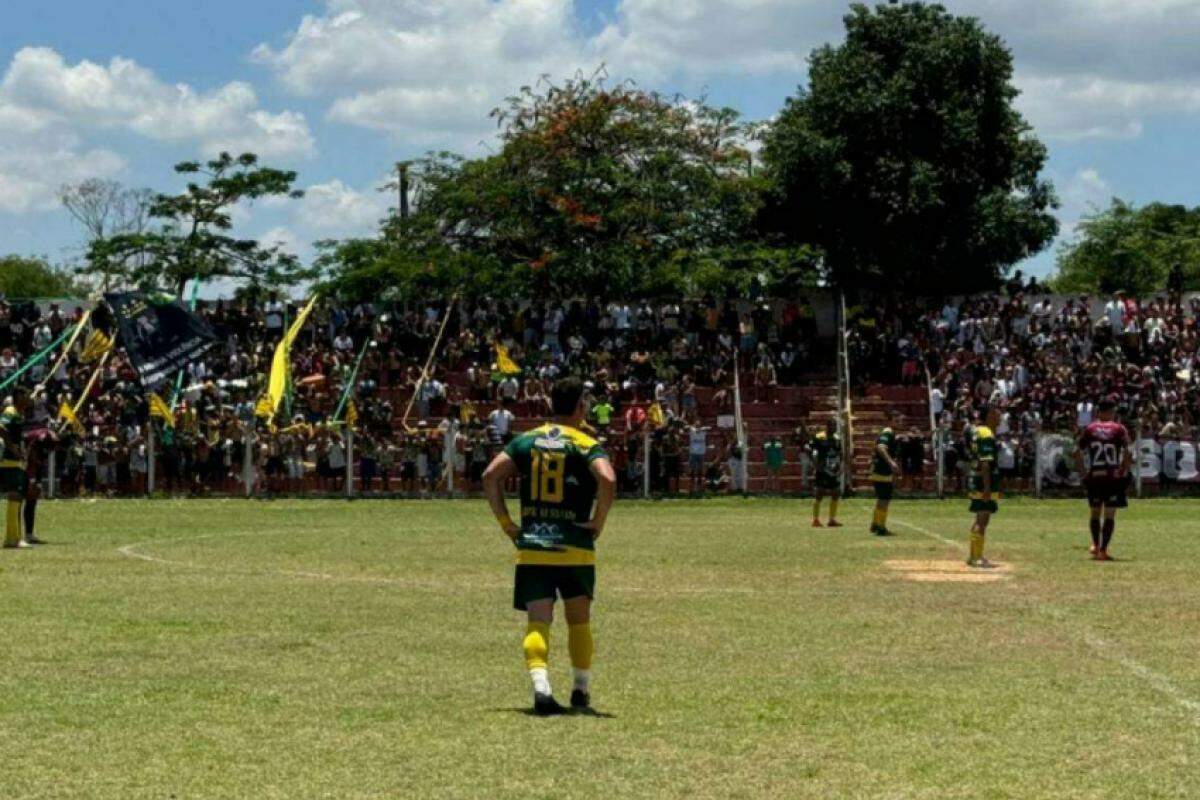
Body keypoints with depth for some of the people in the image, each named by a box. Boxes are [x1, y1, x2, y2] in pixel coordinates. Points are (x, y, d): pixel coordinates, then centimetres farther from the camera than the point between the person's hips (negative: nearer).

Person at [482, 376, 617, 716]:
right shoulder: (586, 445, -4)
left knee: (538, 621, -2)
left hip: (531, 548, 2)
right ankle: (582, 691, 21)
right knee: (579, 620, 16)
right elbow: (608, 480, -22)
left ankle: (541, 687, -22)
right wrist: (598, 522, -9)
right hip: (575, 549, -2)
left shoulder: (526, 441, 8)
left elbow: (491, 476, 1)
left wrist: (506, 522, 5)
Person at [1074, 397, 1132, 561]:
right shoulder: (1119, 429, -2)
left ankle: (1095, 545, 13)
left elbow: (1078, 453, -1)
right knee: (1110, 515, 3)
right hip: (1114, 478, -2)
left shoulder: (1090, 429, 4)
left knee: (1095, 512, 18)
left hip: (1093, 478, 2)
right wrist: (1124, 472, -3)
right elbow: (1128, 452, -13)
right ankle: (1103, 550, -2)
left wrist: (1083, 473, 6)